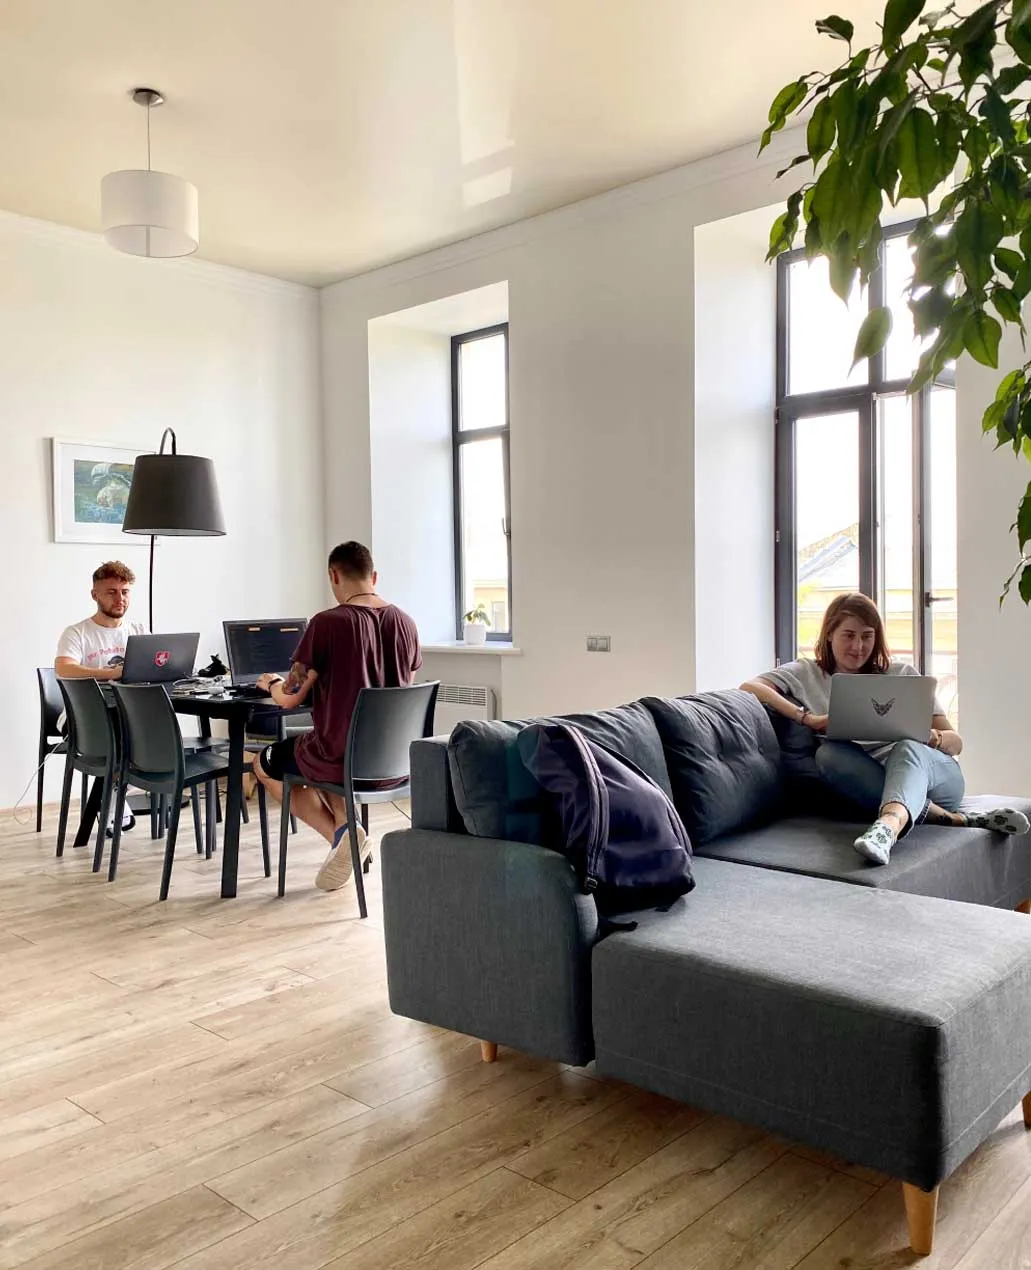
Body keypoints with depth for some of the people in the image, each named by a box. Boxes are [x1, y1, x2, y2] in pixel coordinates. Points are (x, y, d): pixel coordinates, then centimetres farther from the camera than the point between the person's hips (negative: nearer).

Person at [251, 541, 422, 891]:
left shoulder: (326, 623, -15)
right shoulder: (405, 622, 1)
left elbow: (290, 699, -9)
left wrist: (272, 683, 15)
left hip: (344, 760, -6)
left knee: (264, 764, 23)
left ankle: (339, 832, 5)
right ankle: (344, 828, 15)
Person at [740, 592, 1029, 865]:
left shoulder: (902, 674, 15)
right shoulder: (806, 673, 11)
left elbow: (955, 741, 12)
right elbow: (749, 687, -8)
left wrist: (930, 737, -13)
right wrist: (809, 719, -21)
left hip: (935, 773, 0)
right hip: (866, 782, 0)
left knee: (908, 749, -33)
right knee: (828, 754, -31)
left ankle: (888, 826, -66)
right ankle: (951, 818, -32)